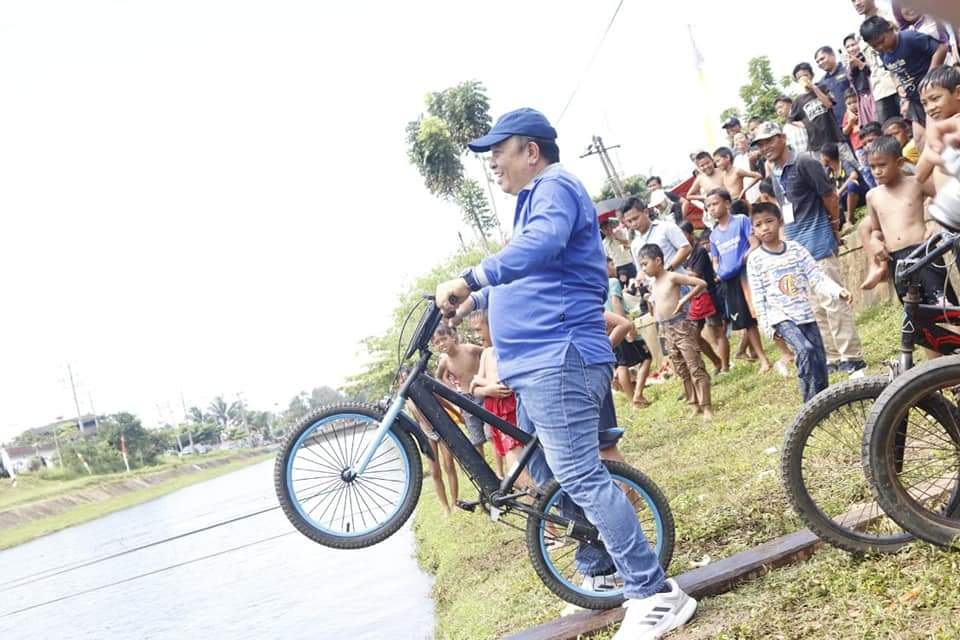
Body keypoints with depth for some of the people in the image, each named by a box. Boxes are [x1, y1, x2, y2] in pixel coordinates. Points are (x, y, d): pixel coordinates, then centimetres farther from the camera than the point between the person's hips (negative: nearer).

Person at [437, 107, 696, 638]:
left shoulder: (554, 187, -8)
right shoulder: (535, 198, 25)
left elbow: (541, 245, -30)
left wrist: (468, 279, -32)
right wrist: (475, 302, 31)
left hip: (557, 361, -11)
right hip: (539, 365, 11)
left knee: (579, 478, -15)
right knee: (546, 475, 18)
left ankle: (655, 594, -11)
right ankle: (599, 567, 30)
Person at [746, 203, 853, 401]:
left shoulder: (796, 249, 3)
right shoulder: (755, 259, -3)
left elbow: (817, 278, 0)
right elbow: (758, 296, -2)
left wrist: (838, 291, -16)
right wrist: (767, 325, -6)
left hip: (805, 314, 4)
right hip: (781, 317, -4)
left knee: (820, 360, 4)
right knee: (806, 350, -24)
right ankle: (812, 401, -15)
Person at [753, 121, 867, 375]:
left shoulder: (804, 164, -12)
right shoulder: (774, 174, 14)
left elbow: (830, 197, -9)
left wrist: (834, 225, 4)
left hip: (818, 245, -9)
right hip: (795, 248, 9)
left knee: (832, 302, -7)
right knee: (815, 308, 11)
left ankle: (852, 357, 1)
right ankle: (832, 358, 18)